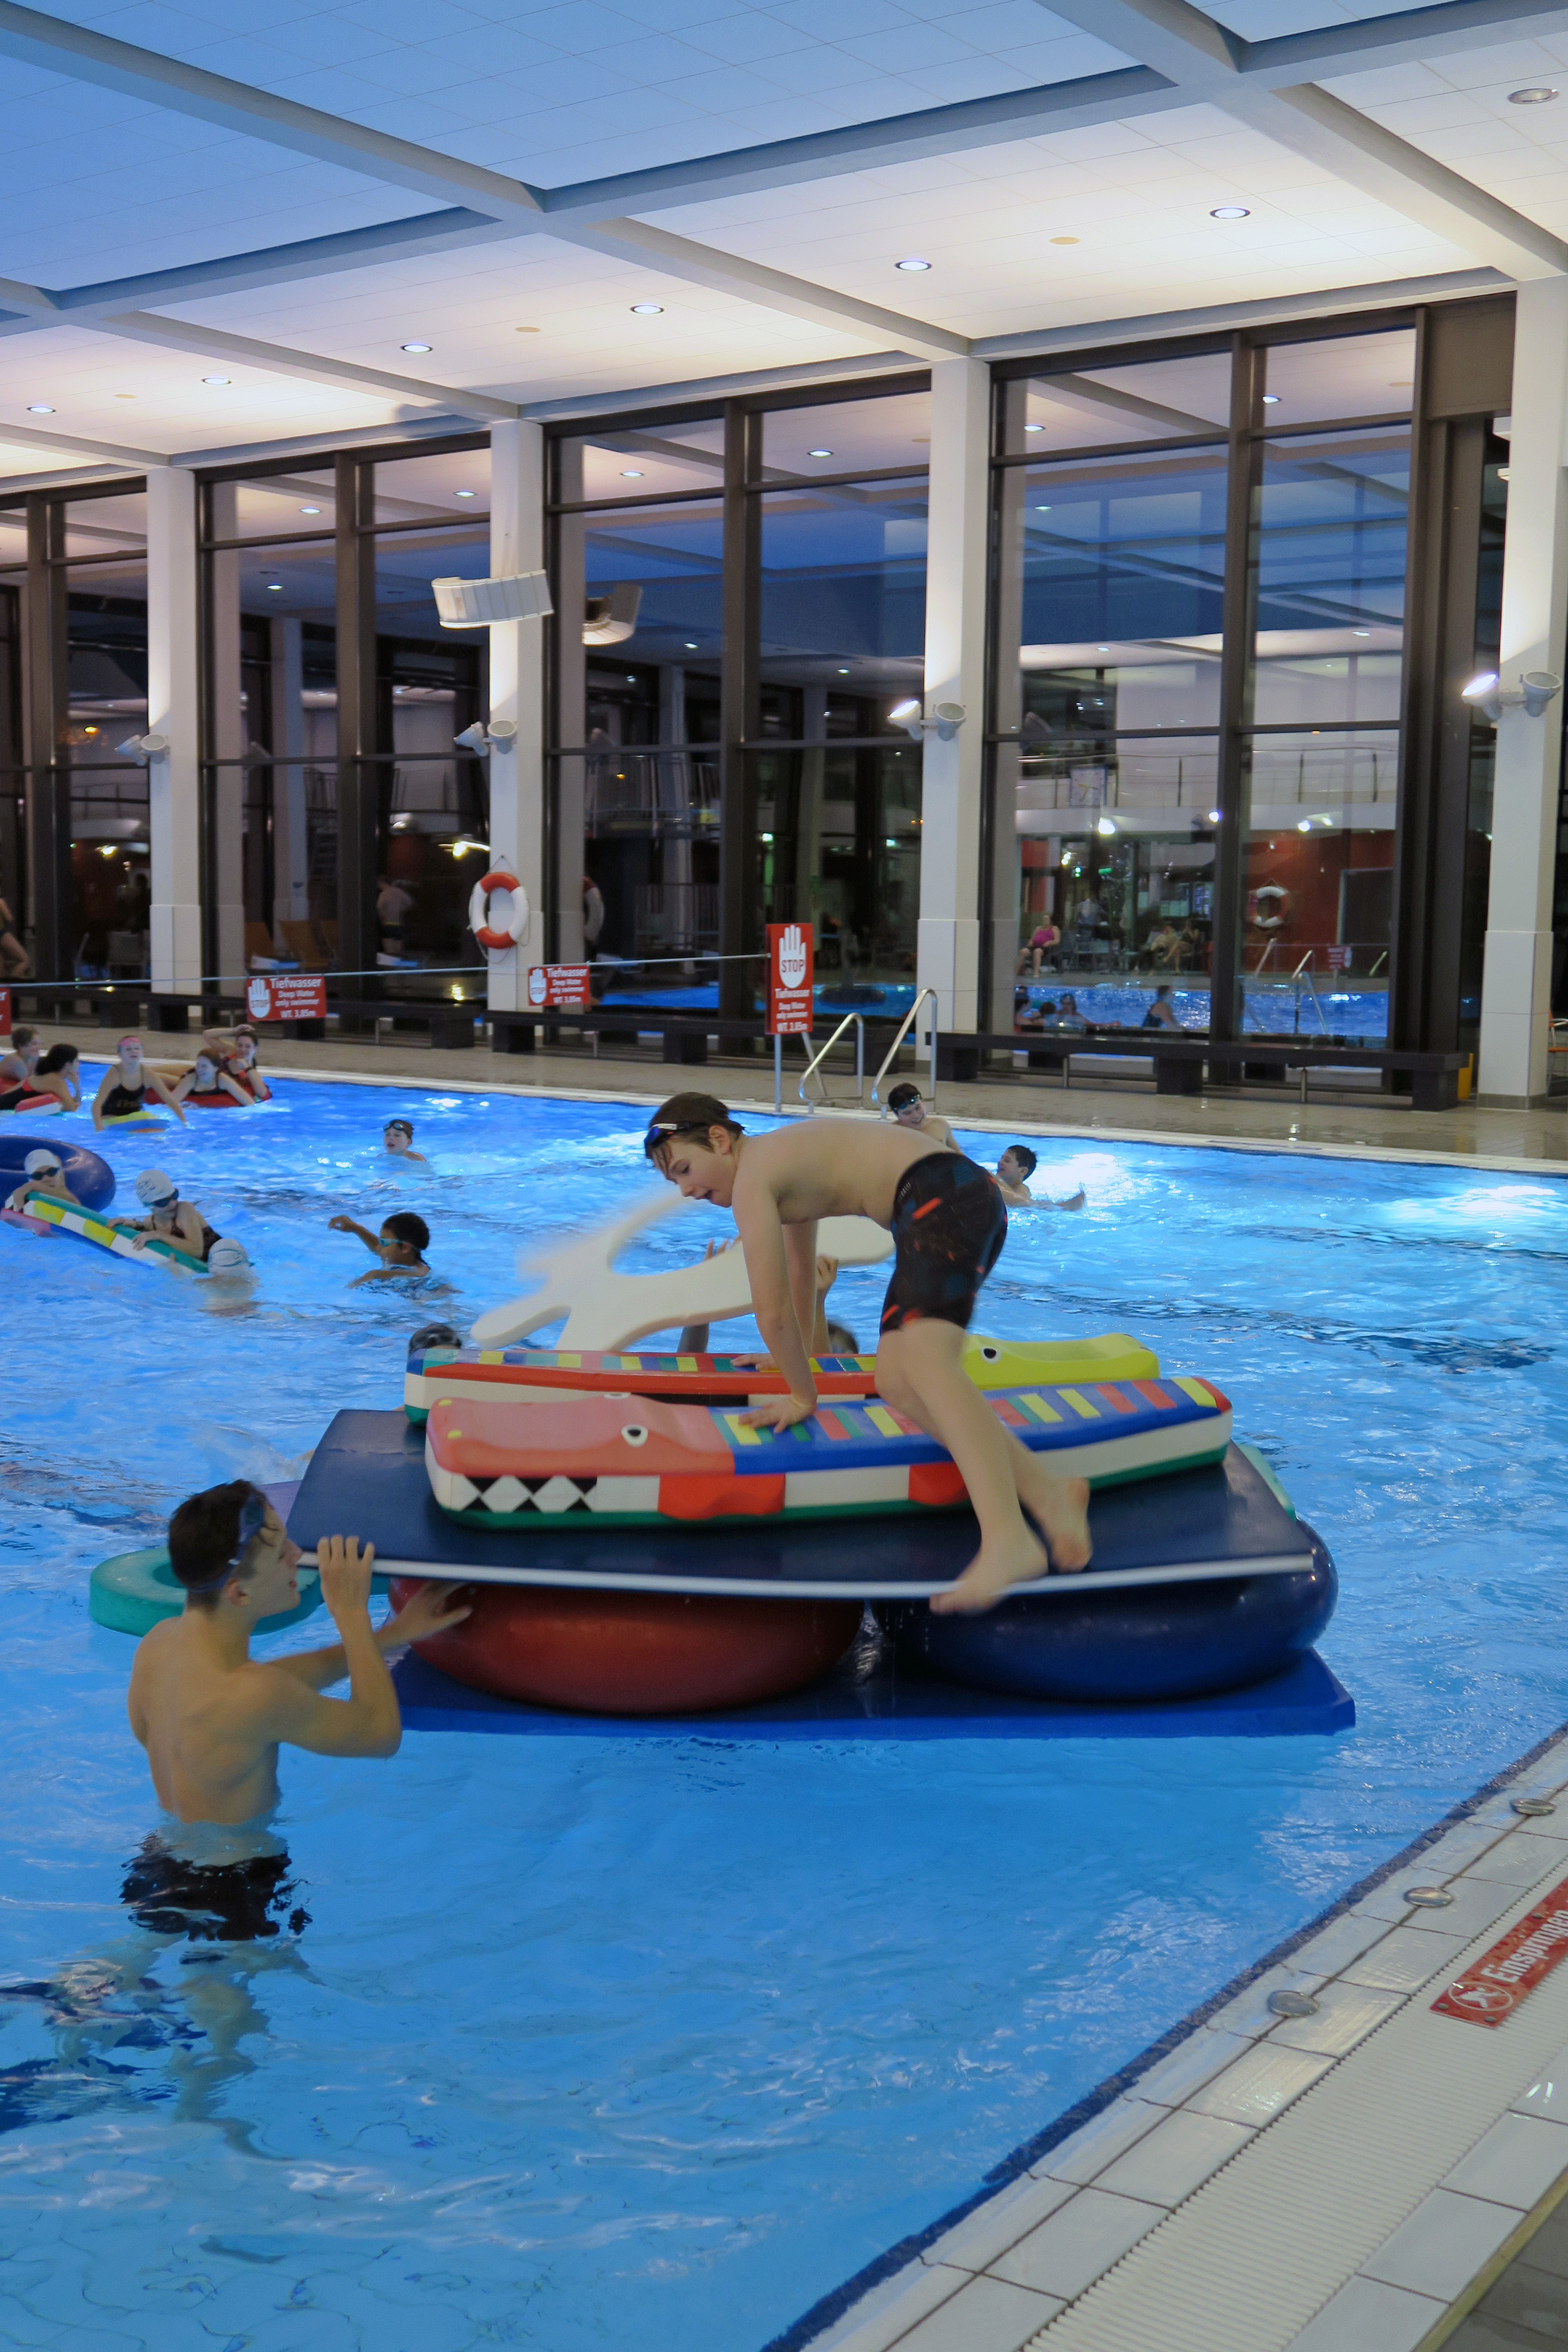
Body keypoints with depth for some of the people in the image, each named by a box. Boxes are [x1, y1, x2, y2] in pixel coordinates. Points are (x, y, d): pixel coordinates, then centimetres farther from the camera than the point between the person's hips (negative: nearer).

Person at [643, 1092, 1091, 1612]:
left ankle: (1008, 1540, -52)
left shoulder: (751, 1179, -2)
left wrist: (802, 1395, 8)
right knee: (898, 1384, 2)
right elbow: (801, 1267, 44)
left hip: (944, 1198, -10)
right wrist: (794, 1355, 56)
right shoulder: (784, 1163, 28)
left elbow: (771, 1309, -5)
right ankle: (1044, 1490, -11)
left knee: (922, 1359, -31)